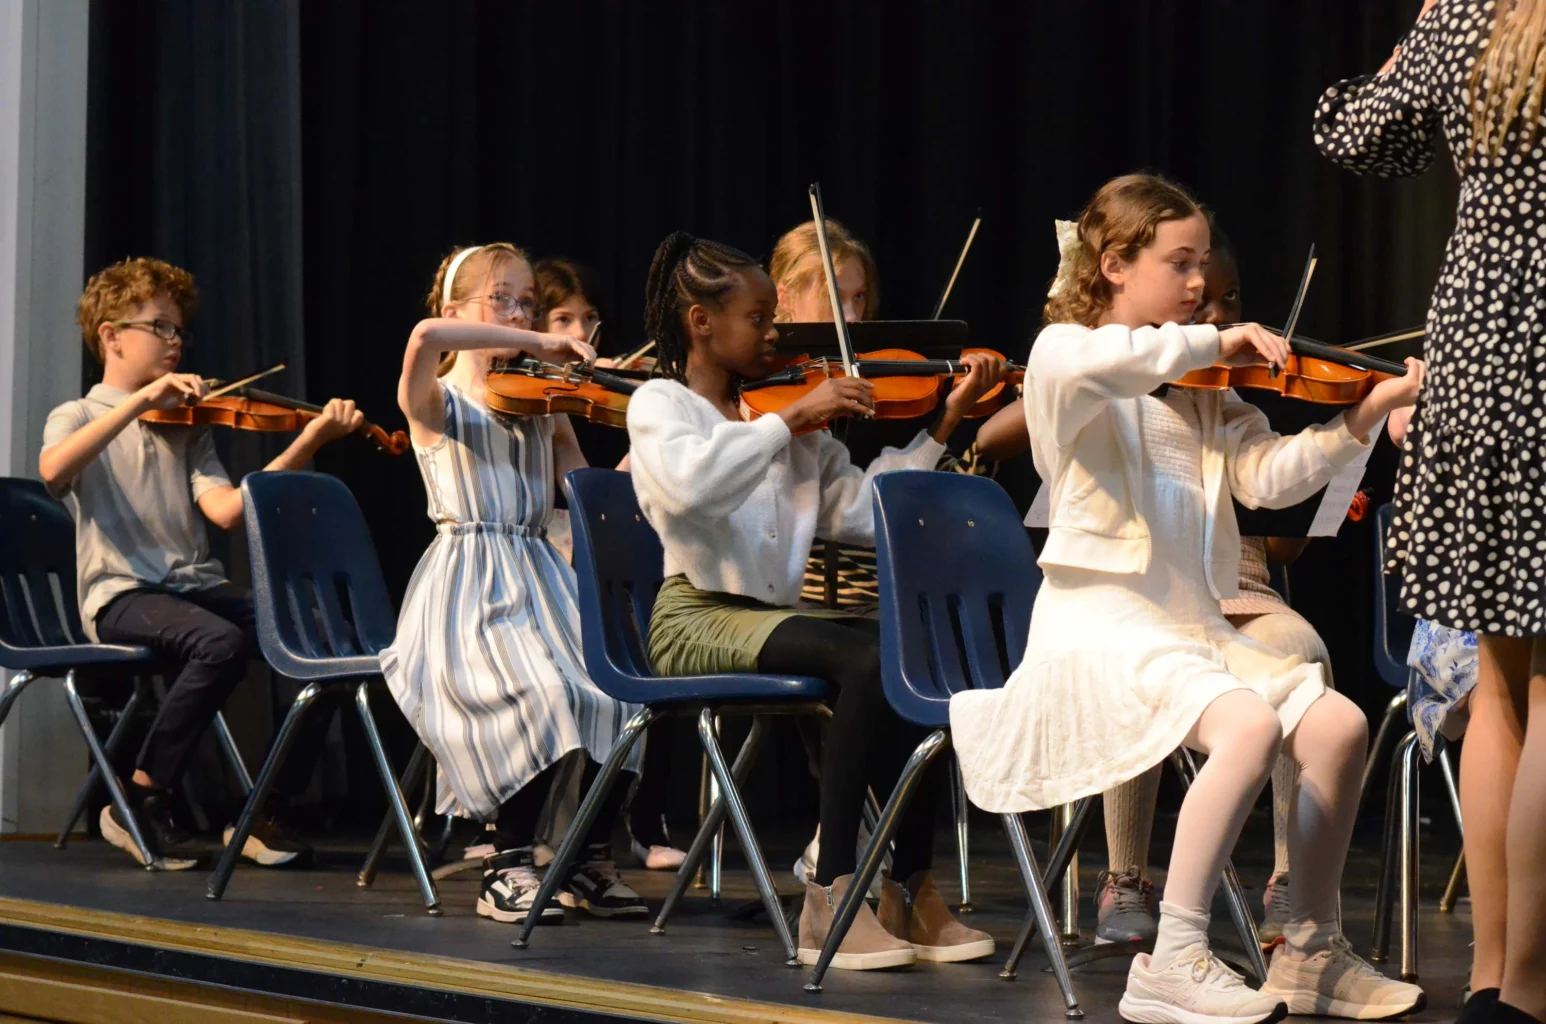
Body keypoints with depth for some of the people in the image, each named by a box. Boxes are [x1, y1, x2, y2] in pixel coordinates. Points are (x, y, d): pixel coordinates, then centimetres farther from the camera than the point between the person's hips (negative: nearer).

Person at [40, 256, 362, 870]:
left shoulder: (185, 427, 19)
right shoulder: (77, 417, 8)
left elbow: (225, 510, 1)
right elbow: (53, 471, -19)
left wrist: (308, 443, -9)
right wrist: (140, 401, -22)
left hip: (197, 586, 5)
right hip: (122, 595, -5)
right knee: (222, 642, -36)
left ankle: (265, 813, -9)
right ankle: (140, 803, -17)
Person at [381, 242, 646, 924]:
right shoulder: (435, 402, 2)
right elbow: (425, 337, -22)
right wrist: (537, 346, -22)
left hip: (542, 581, 5)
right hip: (466, 592, -5)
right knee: (533, 692, -33)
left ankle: (590, 857, -4)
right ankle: (509, 863, -16)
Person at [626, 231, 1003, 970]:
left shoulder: (784, 420, 16)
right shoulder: (660, 405, -1)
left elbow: (861, 511, 7)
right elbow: (690, 483, -26)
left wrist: (943, 423, 5)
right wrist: (791, 418, -23)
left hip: (775, 611, 6)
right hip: (699, 618, -6)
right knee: (868, 659, -30)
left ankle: (912, 888, -15)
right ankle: (833, 900, -29)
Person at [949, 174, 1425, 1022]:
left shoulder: (1201, 392, 18)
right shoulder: (1060, 354, -2)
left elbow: (1268, 476, 4)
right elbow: (1093, 365, -29)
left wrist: (1361, 417, -8)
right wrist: (1211, 343, -22)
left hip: (1190, 624, 7)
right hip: (1101, 622, -7)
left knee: (1337, 723, -10)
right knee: (1249, 725, -29)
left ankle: (1311, 954, 3)